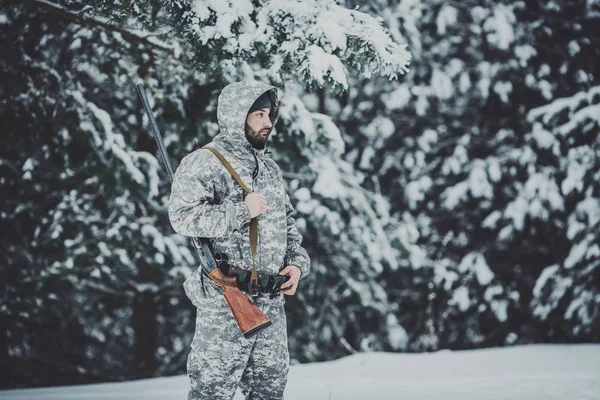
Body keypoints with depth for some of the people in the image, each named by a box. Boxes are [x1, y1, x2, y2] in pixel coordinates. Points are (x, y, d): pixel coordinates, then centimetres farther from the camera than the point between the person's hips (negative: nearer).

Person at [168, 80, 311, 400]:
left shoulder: (270, 168, 19)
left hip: (272, 302, 8)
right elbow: (181, 216, -19)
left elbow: (288, 223, 26)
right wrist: (241, 211, -19)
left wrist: (297, 261, 8)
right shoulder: (204, 163, -7)